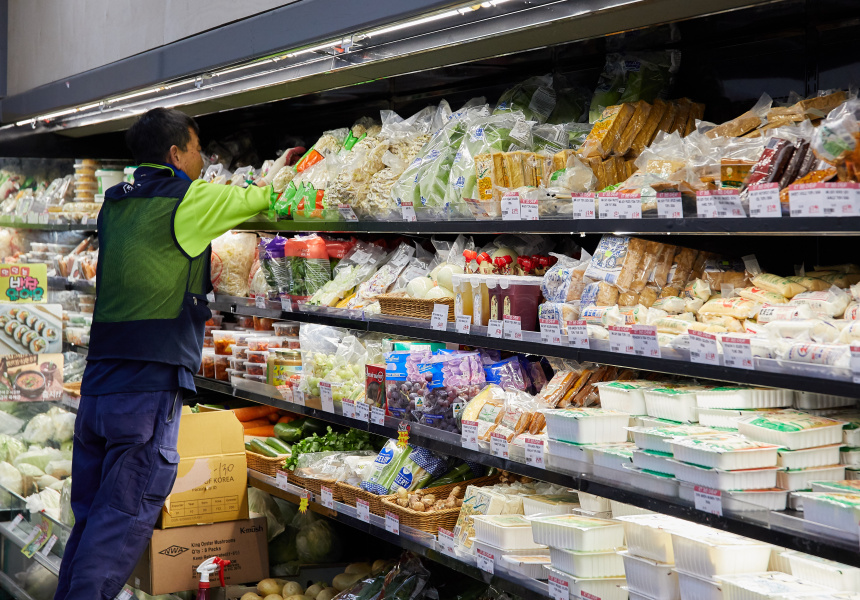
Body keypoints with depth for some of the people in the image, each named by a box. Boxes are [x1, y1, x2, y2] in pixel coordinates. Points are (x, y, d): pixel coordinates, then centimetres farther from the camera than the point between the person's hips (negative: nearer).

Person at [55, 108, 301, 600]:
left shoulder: (115, 205, 16)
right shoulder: (191, 200, -5)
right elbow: (259, 196, 10)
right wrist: (285, 162, 31)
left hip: (96, 387, 7)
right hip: (149, 390, -7)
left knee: (90, 519, 13)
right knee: (123, 522, -5)